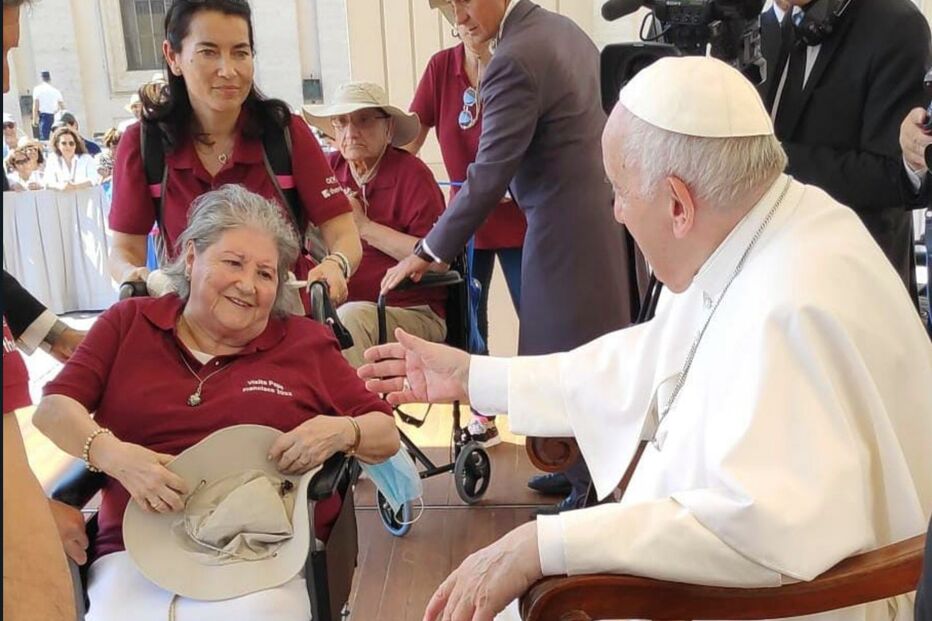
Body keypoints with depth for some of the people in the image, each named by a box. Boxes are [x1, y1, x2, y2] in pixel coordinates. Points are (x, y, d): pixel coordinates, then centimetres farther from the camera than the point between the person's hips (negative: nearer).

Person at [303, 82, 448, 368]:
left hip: (413, 311, -4)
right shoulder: (331, 168, 8)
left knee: (350, 317, -32)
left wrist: (365, 226, -14)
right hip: (345, 304, 4)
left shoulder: (412, 174, -6)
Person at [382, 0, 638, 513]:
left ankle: (591, 489, 14)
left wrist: (428, 253, -13)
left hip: (567, 227, -10)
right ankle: (584, 467, 32)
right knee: (590, 354, 18)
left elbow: (487, 178, -21)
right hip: (600, 210, 10)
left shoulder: (513, 61, -20)